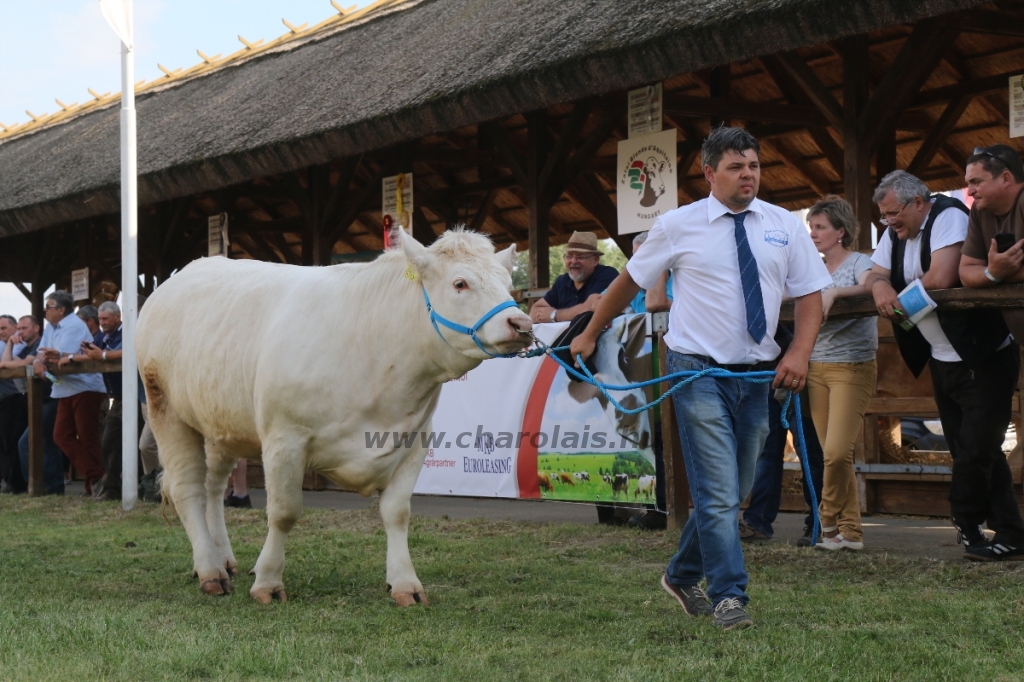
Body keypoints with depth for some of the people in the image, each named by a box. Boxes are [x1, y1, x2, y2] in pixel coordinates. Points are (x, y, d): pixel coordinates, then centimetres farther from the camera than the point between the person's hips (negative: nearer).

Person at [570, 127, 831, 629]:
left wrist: (799, 353, -11)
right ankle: (729, 597, -5)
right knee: (718, 492, -11)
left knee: (733, 491, 12)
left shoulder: (784, 227, 6)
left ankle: (683, 576, 31)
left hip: (757, 375, 4)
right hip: (699, 371, -4)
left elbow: (810, 295, 6)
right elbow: (629, 281, 10)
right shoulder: (678, 226, -1)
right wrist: (590, 334, 16)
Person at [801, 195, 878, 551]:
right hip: (817, 368, 6)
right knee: (831, 455, 3)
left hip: (853, 367, -6)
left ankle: (827, 520, 3)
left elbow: (869, 286, -22)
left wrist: (834, 292, -36)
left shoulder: (859, 262, -2)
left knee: (836, 452, -14)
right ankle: (850, 531, 9)